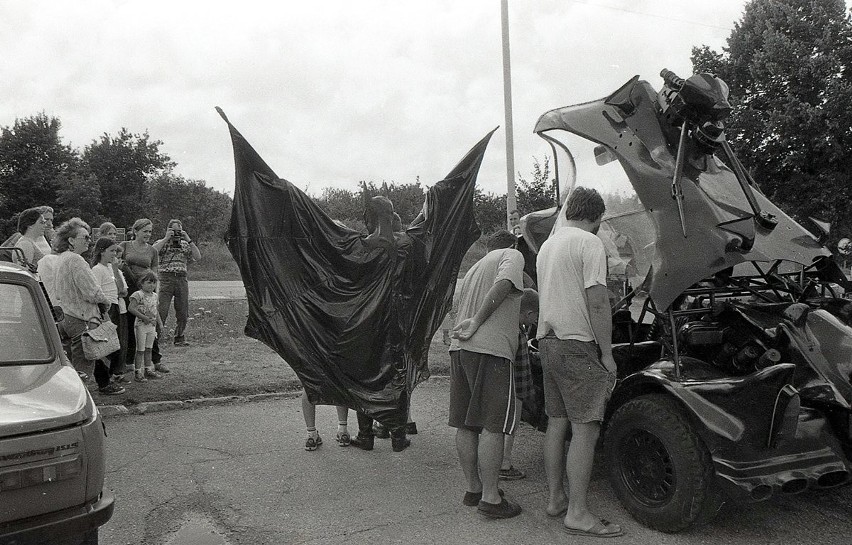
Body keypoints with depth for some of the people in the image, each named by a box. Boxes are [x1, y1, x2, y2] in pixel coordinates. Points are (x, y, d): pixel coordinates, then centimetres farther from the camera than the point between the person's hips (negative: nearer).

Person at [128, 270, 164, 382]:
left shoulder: (154, 295, 10)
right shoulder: (138, 295, -12)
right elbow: (131, 308, -20)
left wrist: (160, 322, 13)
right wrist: (144, 317, -23)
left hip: (152, 325, 7)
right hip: (141, 325, -7)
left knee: (149, 349, 14)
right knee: (140, 350, -1)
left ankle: (148, 370, 23)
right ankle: (138, 373, 4)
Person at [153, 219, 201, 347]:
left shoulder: (186, 244, 15)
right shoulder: (161, 243, 8)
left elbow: (198, 257, 0)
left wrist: (188, 240, -4)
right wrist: (166, 239, -11)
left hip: (182, 279, 3)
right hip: (165, 278, -3)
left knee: (183, 312, 6)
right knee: (162, 310, -10)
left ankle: (179, 337, 19)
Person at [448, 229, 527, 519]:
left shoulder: (474, 268, 30)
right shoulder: (512, 255, 5)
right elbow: (504, 284, -15)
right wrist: (477, 322, -14)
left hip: (459, 348, 8)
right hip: (490, 349, -8)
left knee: (466, 424, 11)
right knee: (493, 426, -4)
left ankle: (473, 488, 21)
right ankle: (490, 498, -1)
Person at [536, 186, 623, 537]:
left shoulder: (547, 245, 17)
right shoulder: (589, 244, -10)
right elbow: (597, 303, -16)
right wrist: (607, 354, -11)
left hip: (547, 341, 9)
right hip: (576, 344, -9)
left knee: (557, 422, 15)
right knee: (586, 429, -5)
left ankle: (555, 498, 23)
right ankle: (577, 514, -3)